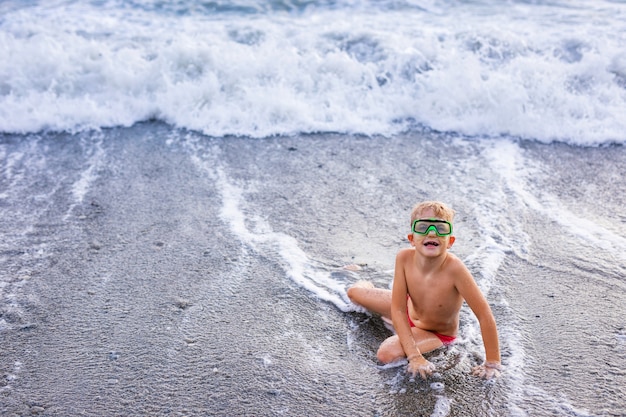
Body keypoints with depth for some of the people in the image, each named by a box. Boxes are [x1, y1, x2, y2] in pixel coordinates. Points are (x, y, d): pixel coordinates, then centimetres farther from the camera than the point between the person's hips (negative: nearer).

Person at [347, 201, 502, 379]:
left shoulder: (454, 269, -40)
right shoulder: (404, 258, -28)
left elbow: (485, 316, -34)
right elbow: (398, 309, -25)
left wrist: (492, 363, -29)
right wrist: (414, 356, -31)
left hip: (438, 333, -4)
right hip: (409, 311, 4)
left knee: (387, 354, -27)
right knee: (354, 292, 8)